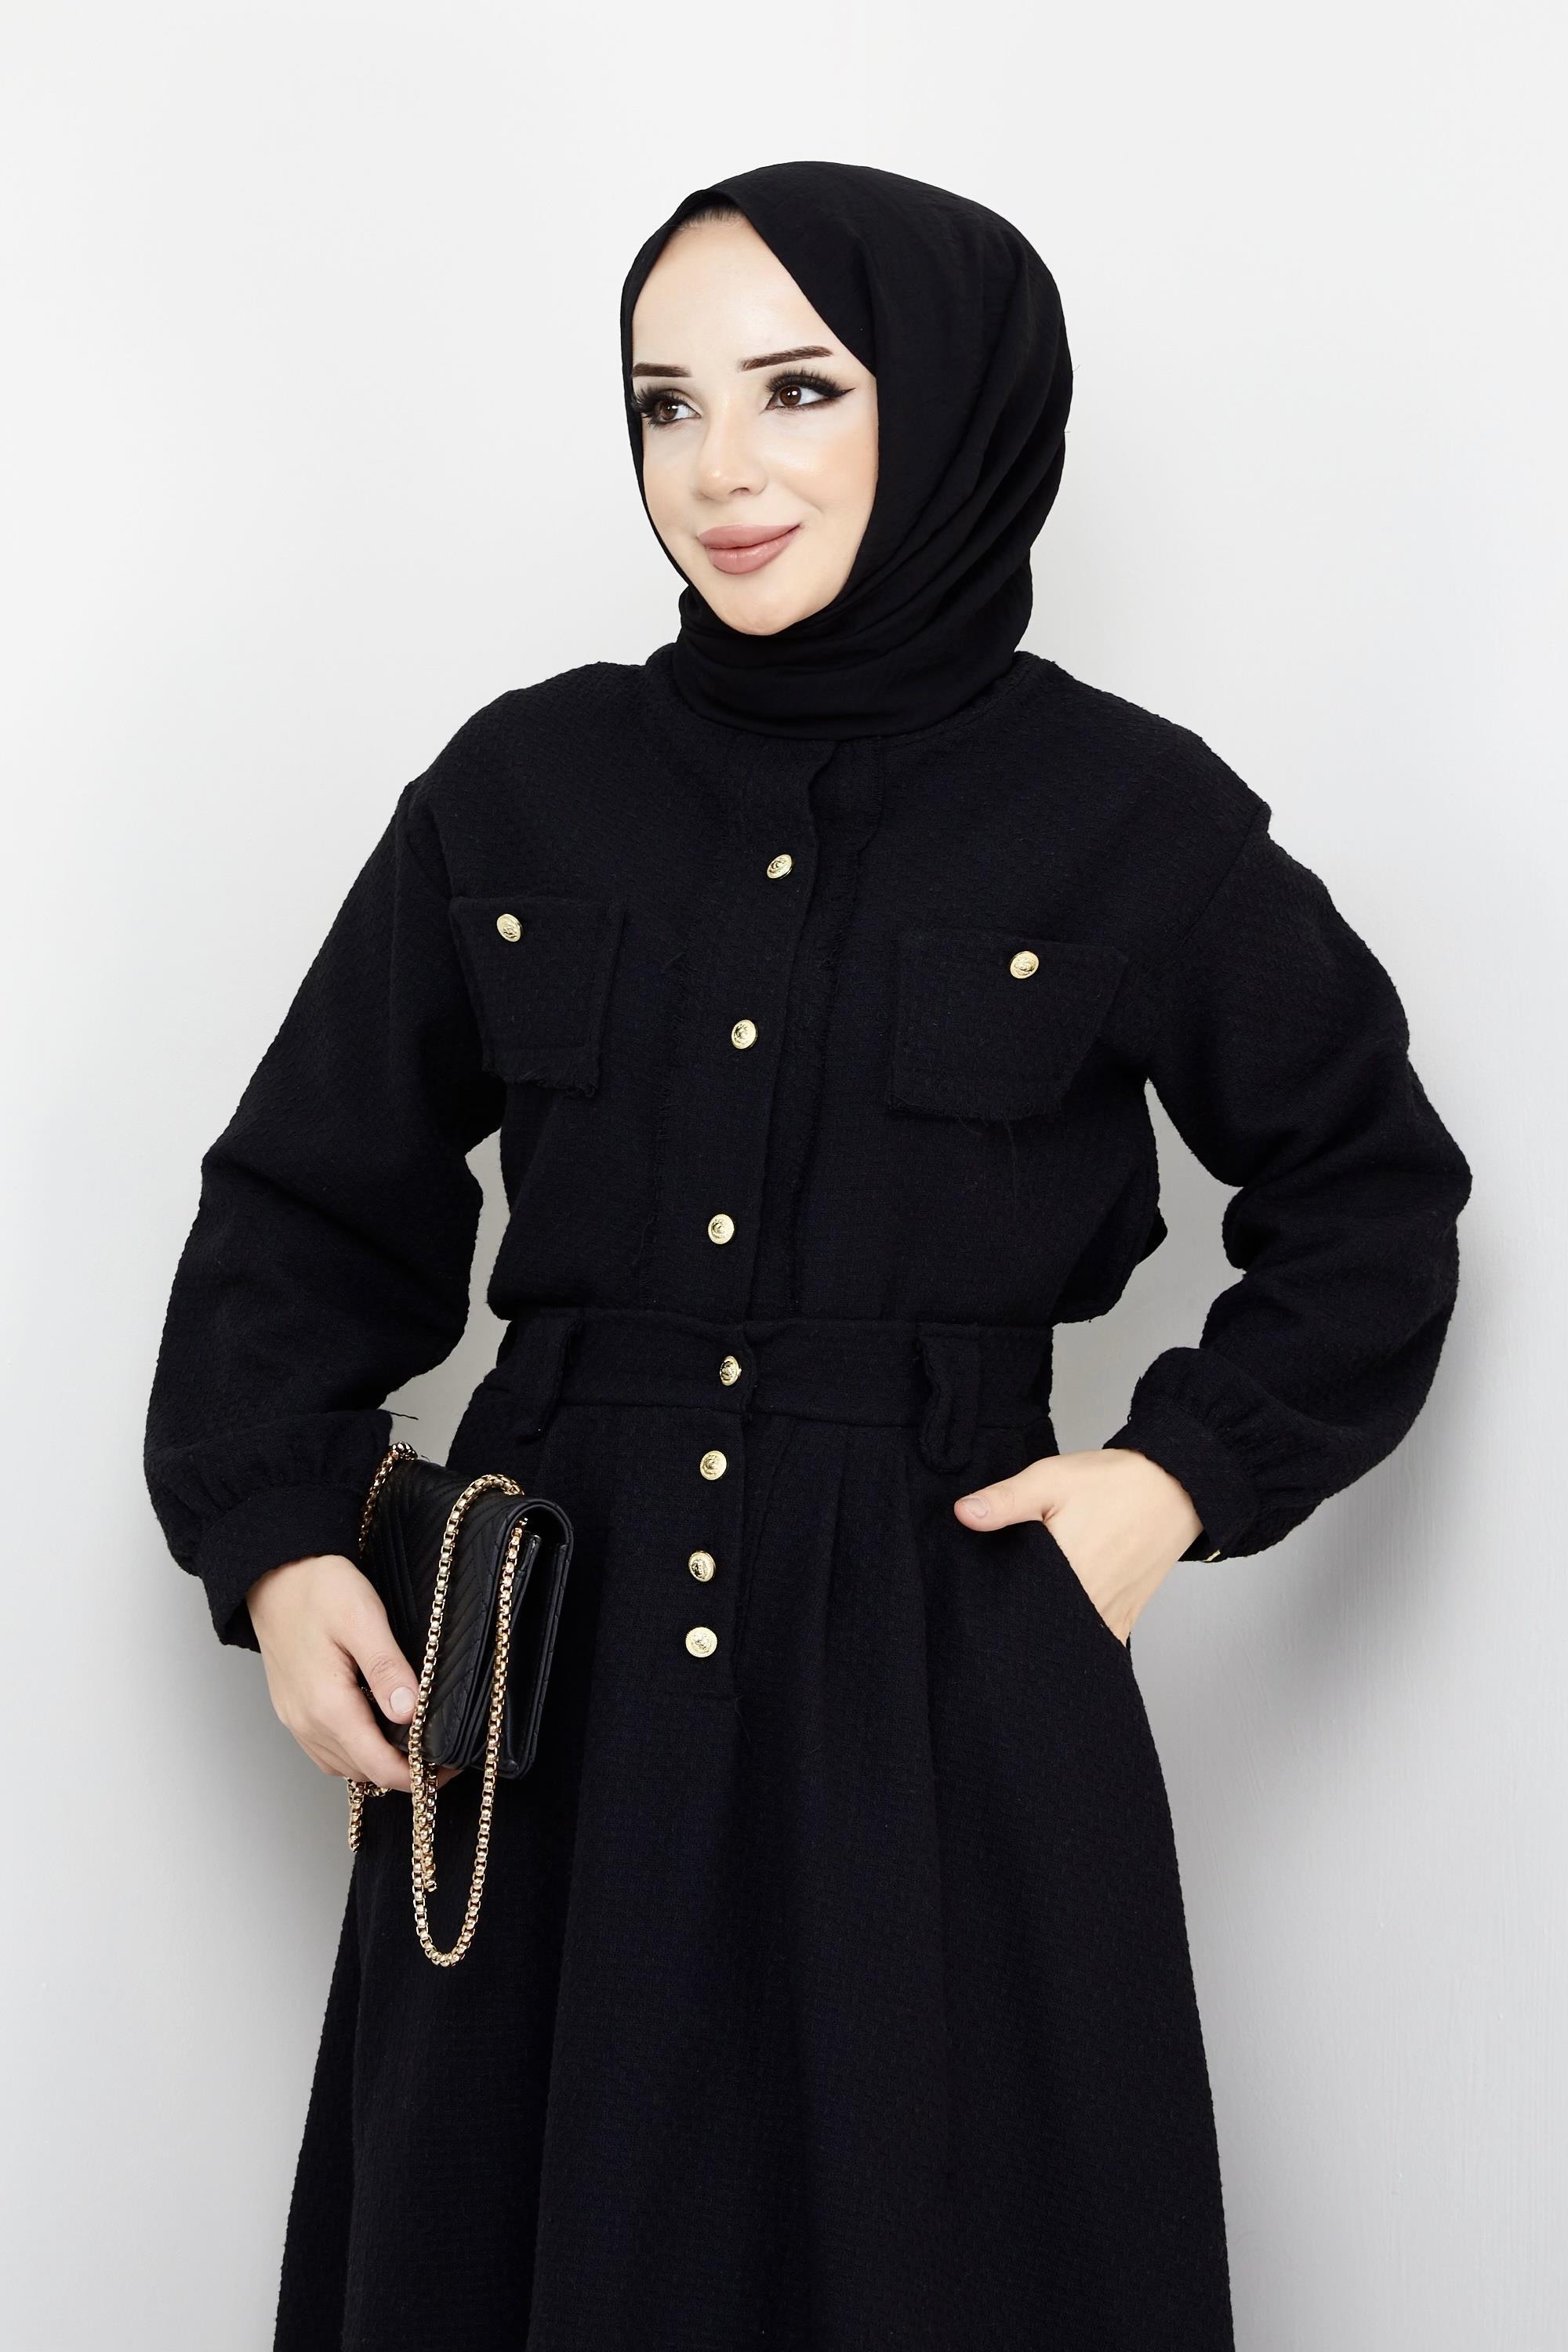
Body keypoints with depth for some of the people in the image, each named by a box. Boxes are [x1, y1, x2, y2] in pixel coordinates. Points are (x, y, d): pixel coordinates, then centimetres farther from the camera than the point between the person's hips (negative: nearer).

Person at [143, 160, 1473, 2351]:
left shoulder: (1130, 817, -1)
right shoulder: (523, 788, 5)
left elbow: (1372, 1198, 10)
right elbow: (314, 1200, 10)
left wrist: (1187, 1474, -2)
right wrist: (277, 1542, -3)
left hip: (947, 1689, -2)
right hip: (545, 1680, 2)